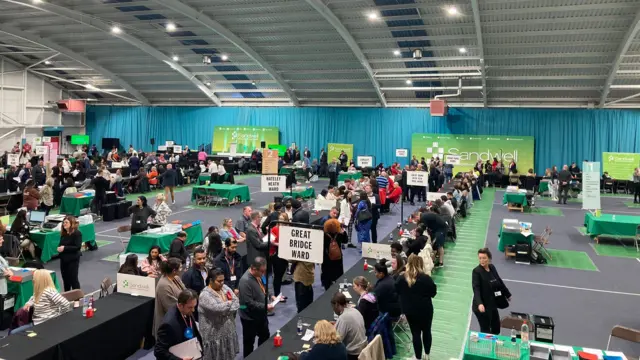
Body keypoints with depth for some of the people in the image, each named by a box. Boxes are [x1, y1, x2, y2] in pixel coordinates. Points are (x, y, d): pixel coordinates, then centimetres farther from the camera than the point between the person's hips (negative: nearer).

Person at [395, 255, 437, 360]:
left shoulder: (401, 278, -12)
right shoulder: (426, 278, -18)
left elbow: (397, 292, 2)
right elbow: (433, 293, -7)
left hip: (410, 310, 1)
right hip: (425, 309, -1)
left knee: (415, 333, 11)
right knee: (426, 331, 19)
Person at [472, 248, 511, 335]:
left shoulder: (492, 267, 2)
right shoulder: (476, 271, -18)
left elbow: (499, 282, 16)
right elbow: (476, 289, -27)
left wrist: (507, 294, 26)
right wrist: (479, 303, -41)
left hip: (492, 304, 7)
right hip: (482, 306, -7)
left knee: (496, 328, 19)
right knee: (485, 330, 1)